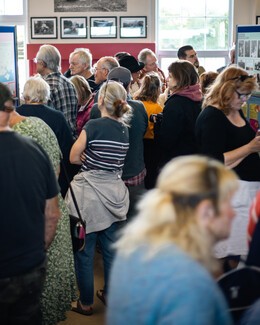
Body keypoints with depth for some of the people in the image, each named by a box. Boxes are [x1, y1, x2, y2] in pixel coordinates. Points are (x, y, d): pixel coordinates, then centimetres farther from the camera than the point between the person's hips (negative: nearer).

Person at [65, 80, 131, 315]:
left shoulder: (93, 125, -14)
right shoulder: (124, 129, 4)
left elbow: (74, 157, -5)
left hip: (90, 194, -6)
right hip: (114, 194, 6)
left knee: (85, 251, 7)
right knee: (111, 249, 17)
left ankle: (86, 303, 17)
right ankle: (110, 294, 29)